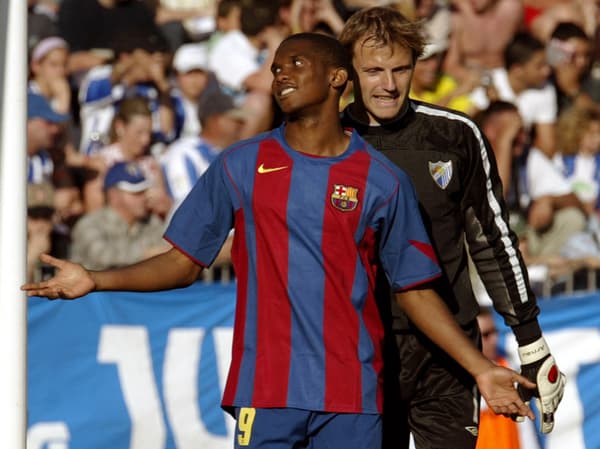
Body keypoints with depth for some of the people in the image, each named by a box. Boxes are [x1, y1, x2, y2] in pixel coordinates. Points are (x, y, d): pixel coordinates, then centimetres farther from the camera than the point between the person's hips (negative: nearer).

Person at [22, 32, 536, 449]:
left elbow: (414, 289, 9)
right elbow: (185, 261, 10)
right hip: (266, 392, 0)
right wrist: (96, 280, -3)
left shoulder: (382, 180, 5)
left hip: (352, 396, 0)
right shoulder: (240, 166, 7)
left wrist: (482, 369, 3)